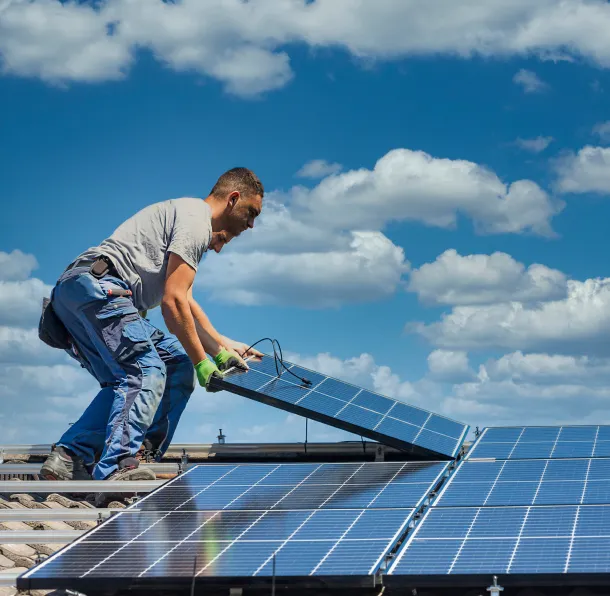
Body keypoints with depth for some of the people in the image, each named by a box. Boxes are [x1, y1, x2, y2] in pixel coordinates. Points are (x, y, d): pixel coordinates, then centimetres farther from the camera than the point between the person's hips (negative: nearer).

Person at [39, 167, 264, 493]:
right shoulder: (196, 219, -3)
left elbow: (185, 301, 37)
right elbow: (172, 302, -11)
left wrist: (223, 347, 33)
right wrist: (201, 362, -5)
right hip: (98, 286, -11)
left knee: (127, 381, 11)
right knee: (147, 373, -18)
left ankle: (69, 458, -2)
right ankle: (117, 470, -31)